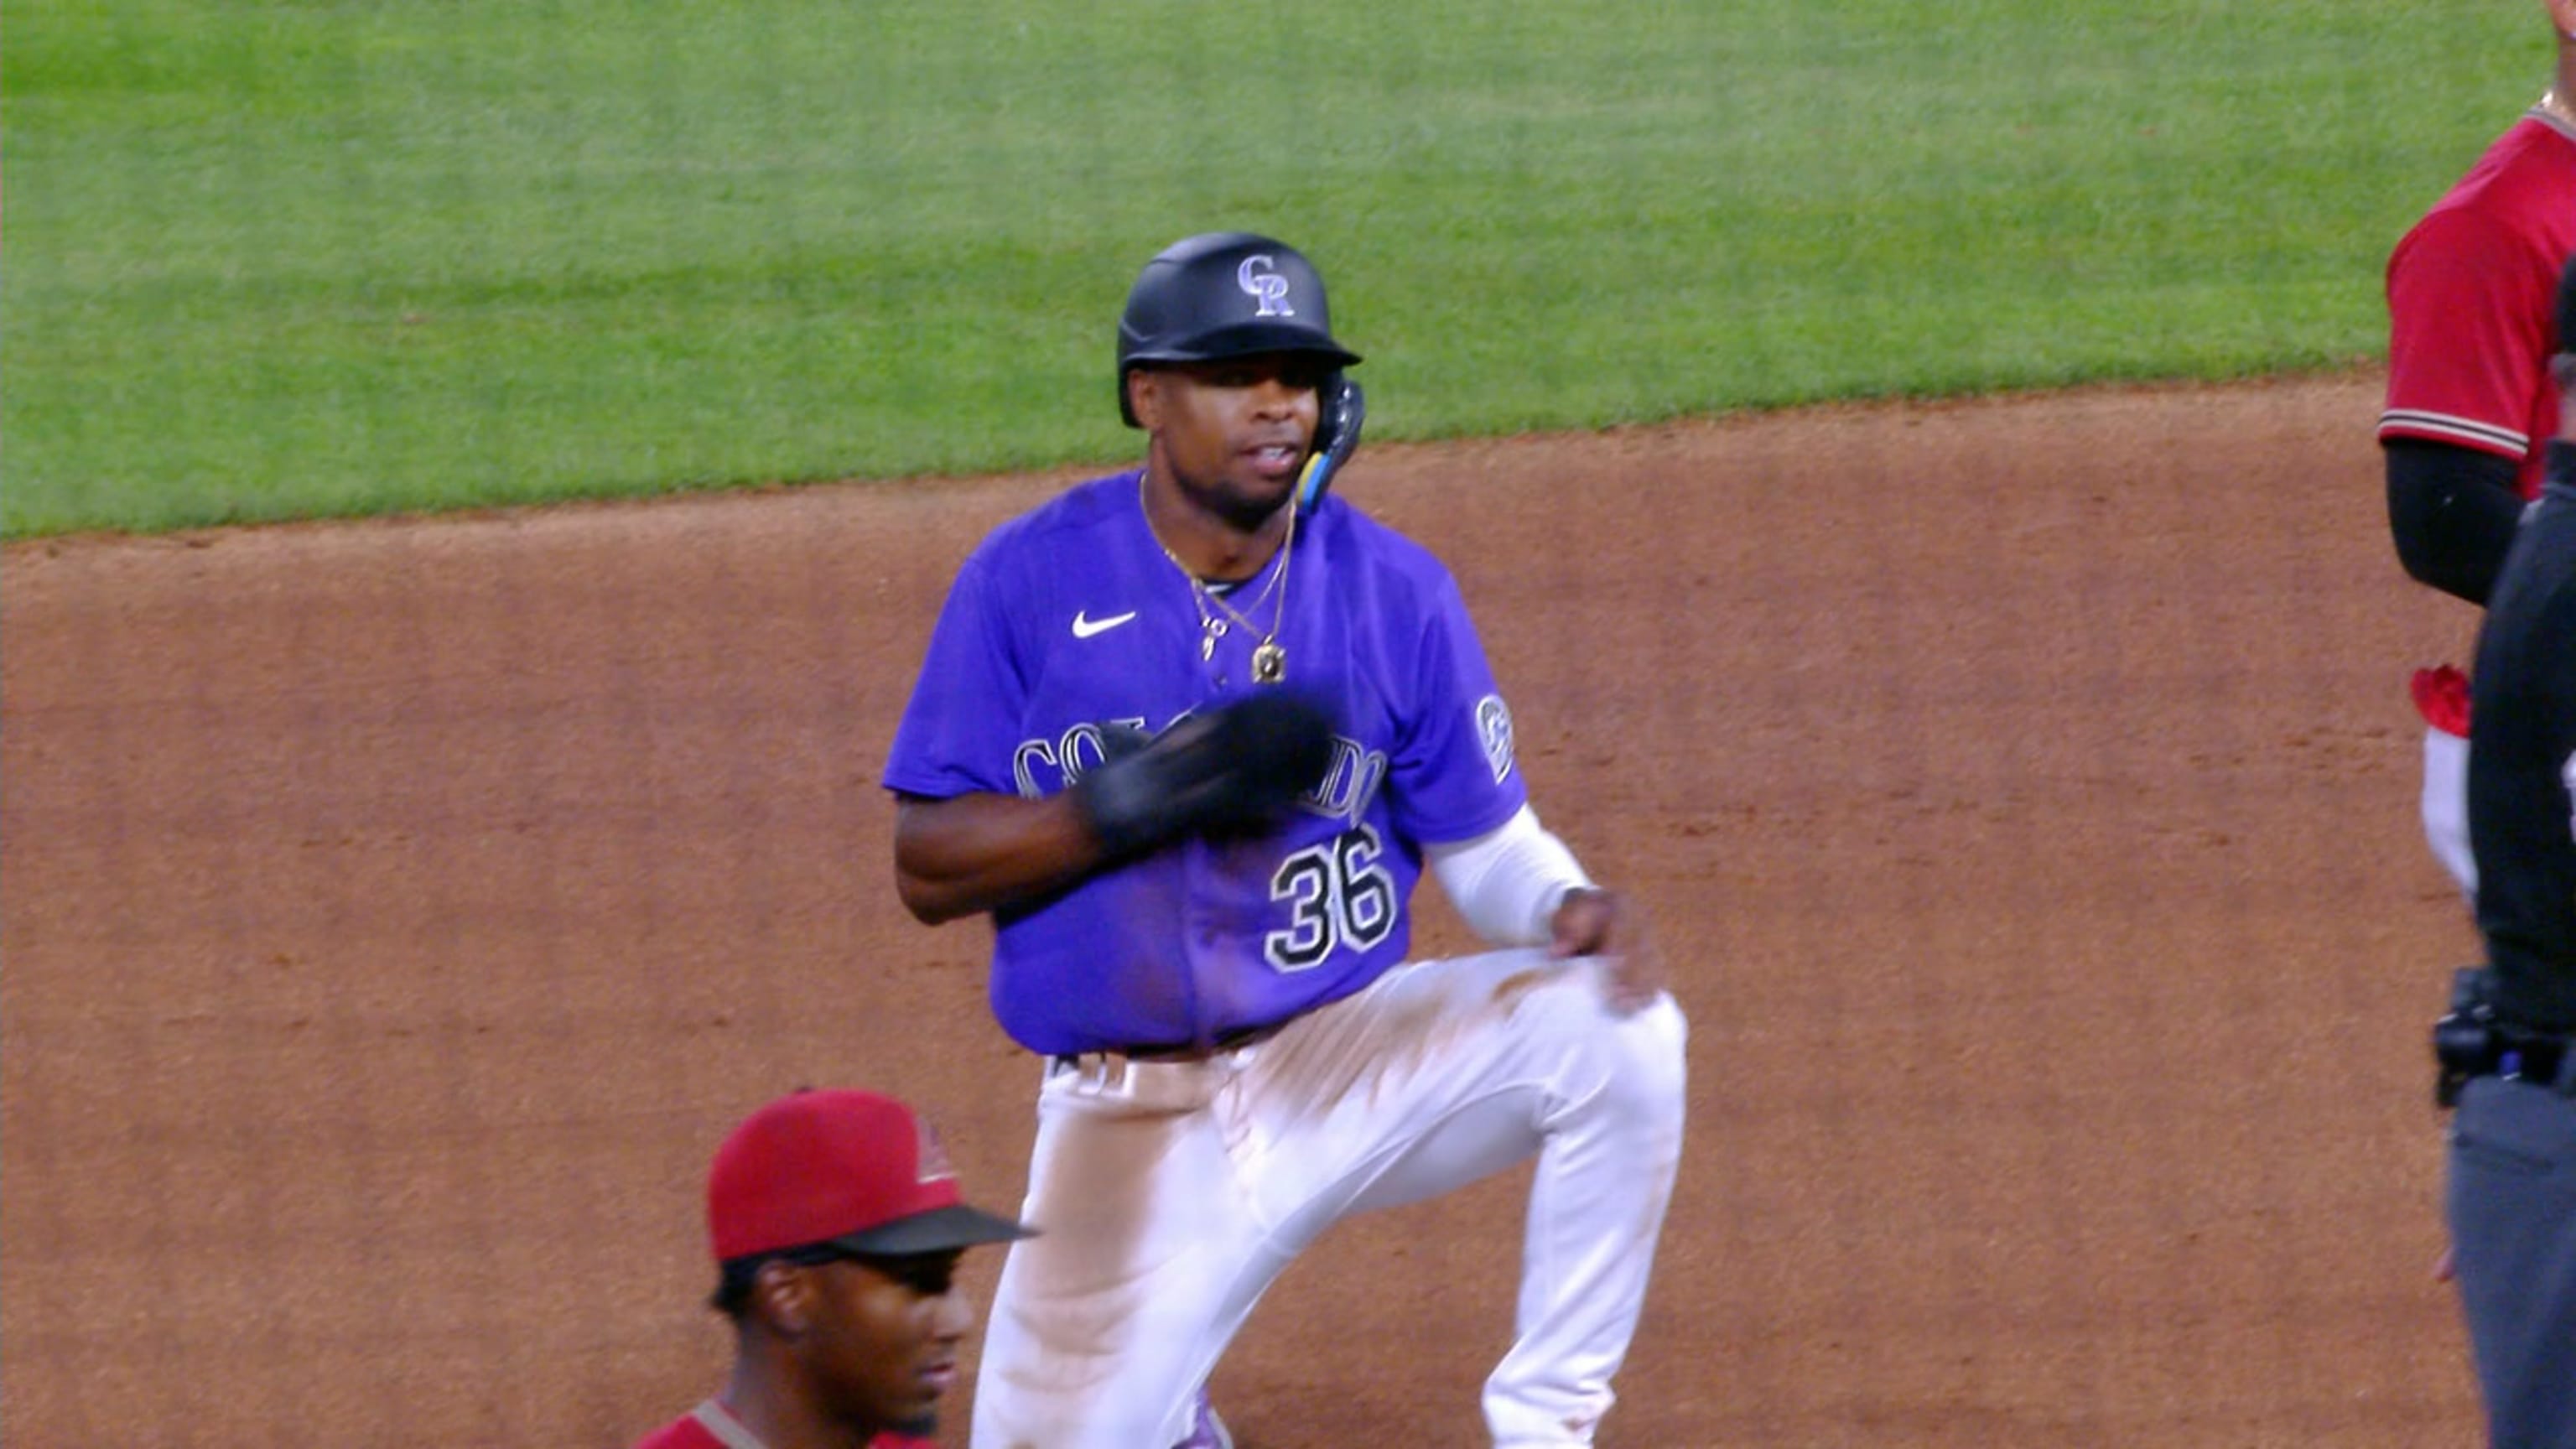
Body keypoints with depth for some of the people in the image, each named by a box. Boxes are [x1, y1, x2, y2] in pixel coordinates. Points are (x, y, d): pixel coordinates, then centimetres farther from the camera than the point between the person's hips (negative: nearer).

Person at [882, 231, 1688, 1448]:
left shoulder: (1393, 590, -1)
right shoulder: (1030, 580, -5)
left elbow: (1488, 846, 4)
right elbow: (927, 867, -7)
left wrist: (1570, 911, -20)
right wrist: (1149, 795, -21)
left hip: (1345, 1062, 1)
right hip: (1128, 1123, -1)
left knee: (1613, 1029, -25)